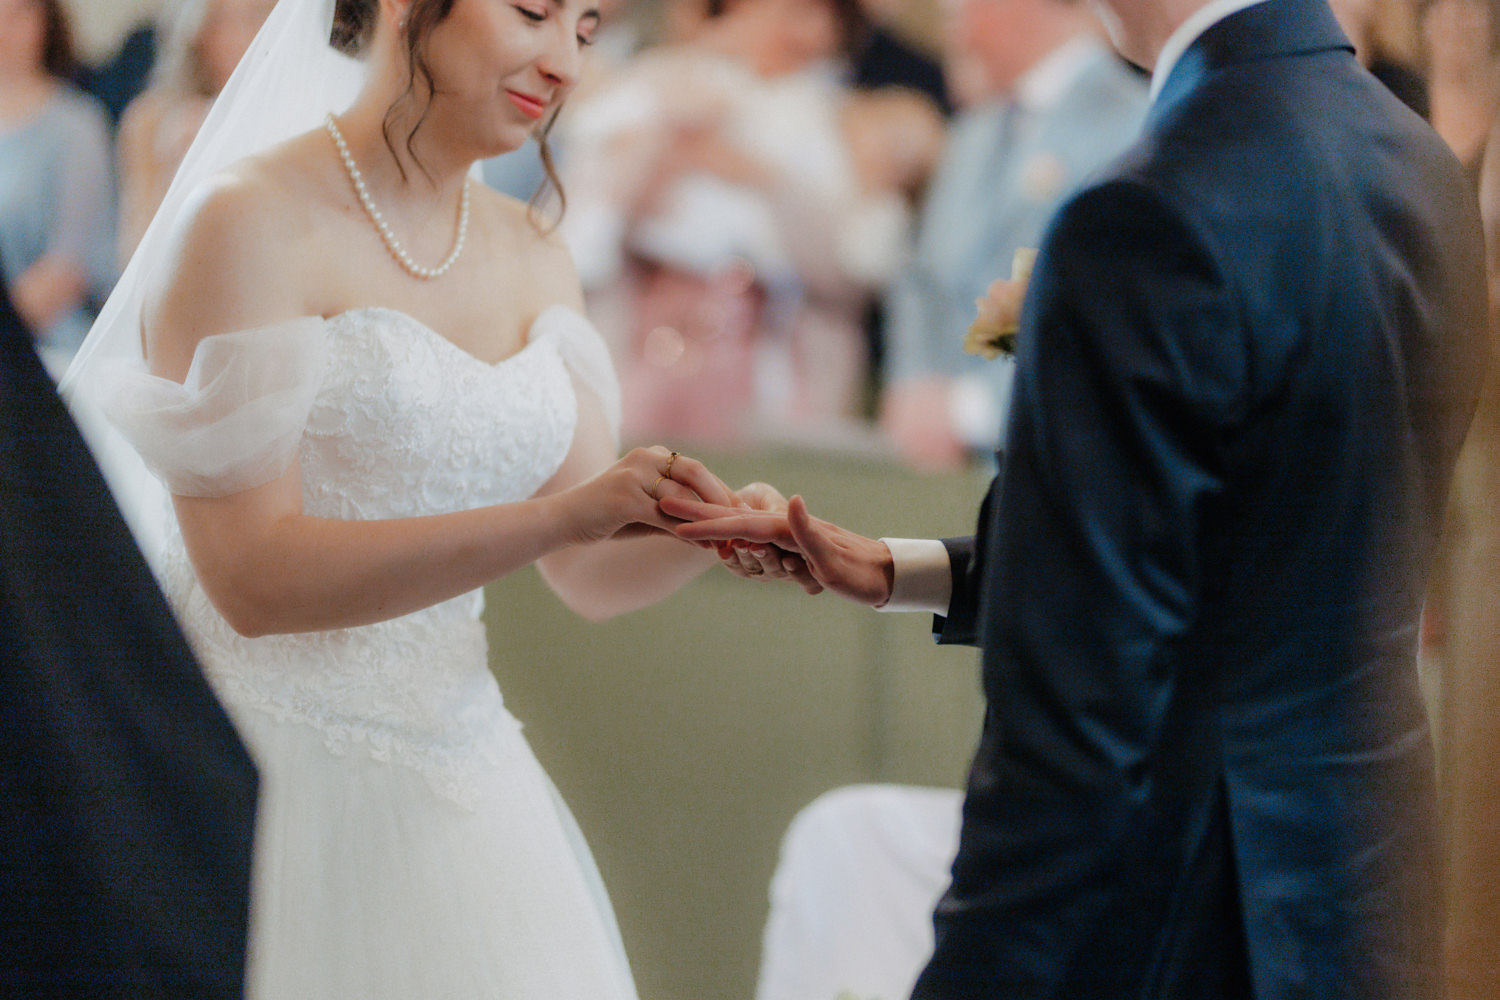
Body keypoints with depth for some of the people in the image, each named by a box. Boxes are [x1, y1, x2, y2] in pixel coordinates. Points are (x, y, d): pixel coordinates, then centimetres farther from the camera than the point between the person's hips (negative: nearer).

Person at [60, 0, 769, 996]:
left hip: (458, 788, 6)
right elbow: (251, 576, -19)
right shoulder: (247, 223, -10)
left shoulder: (531, 258, 11)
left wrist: (712, 532, -12)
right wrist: (559, 515, -23)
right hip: (275, 783, -6)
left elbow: (591, 574, 10)